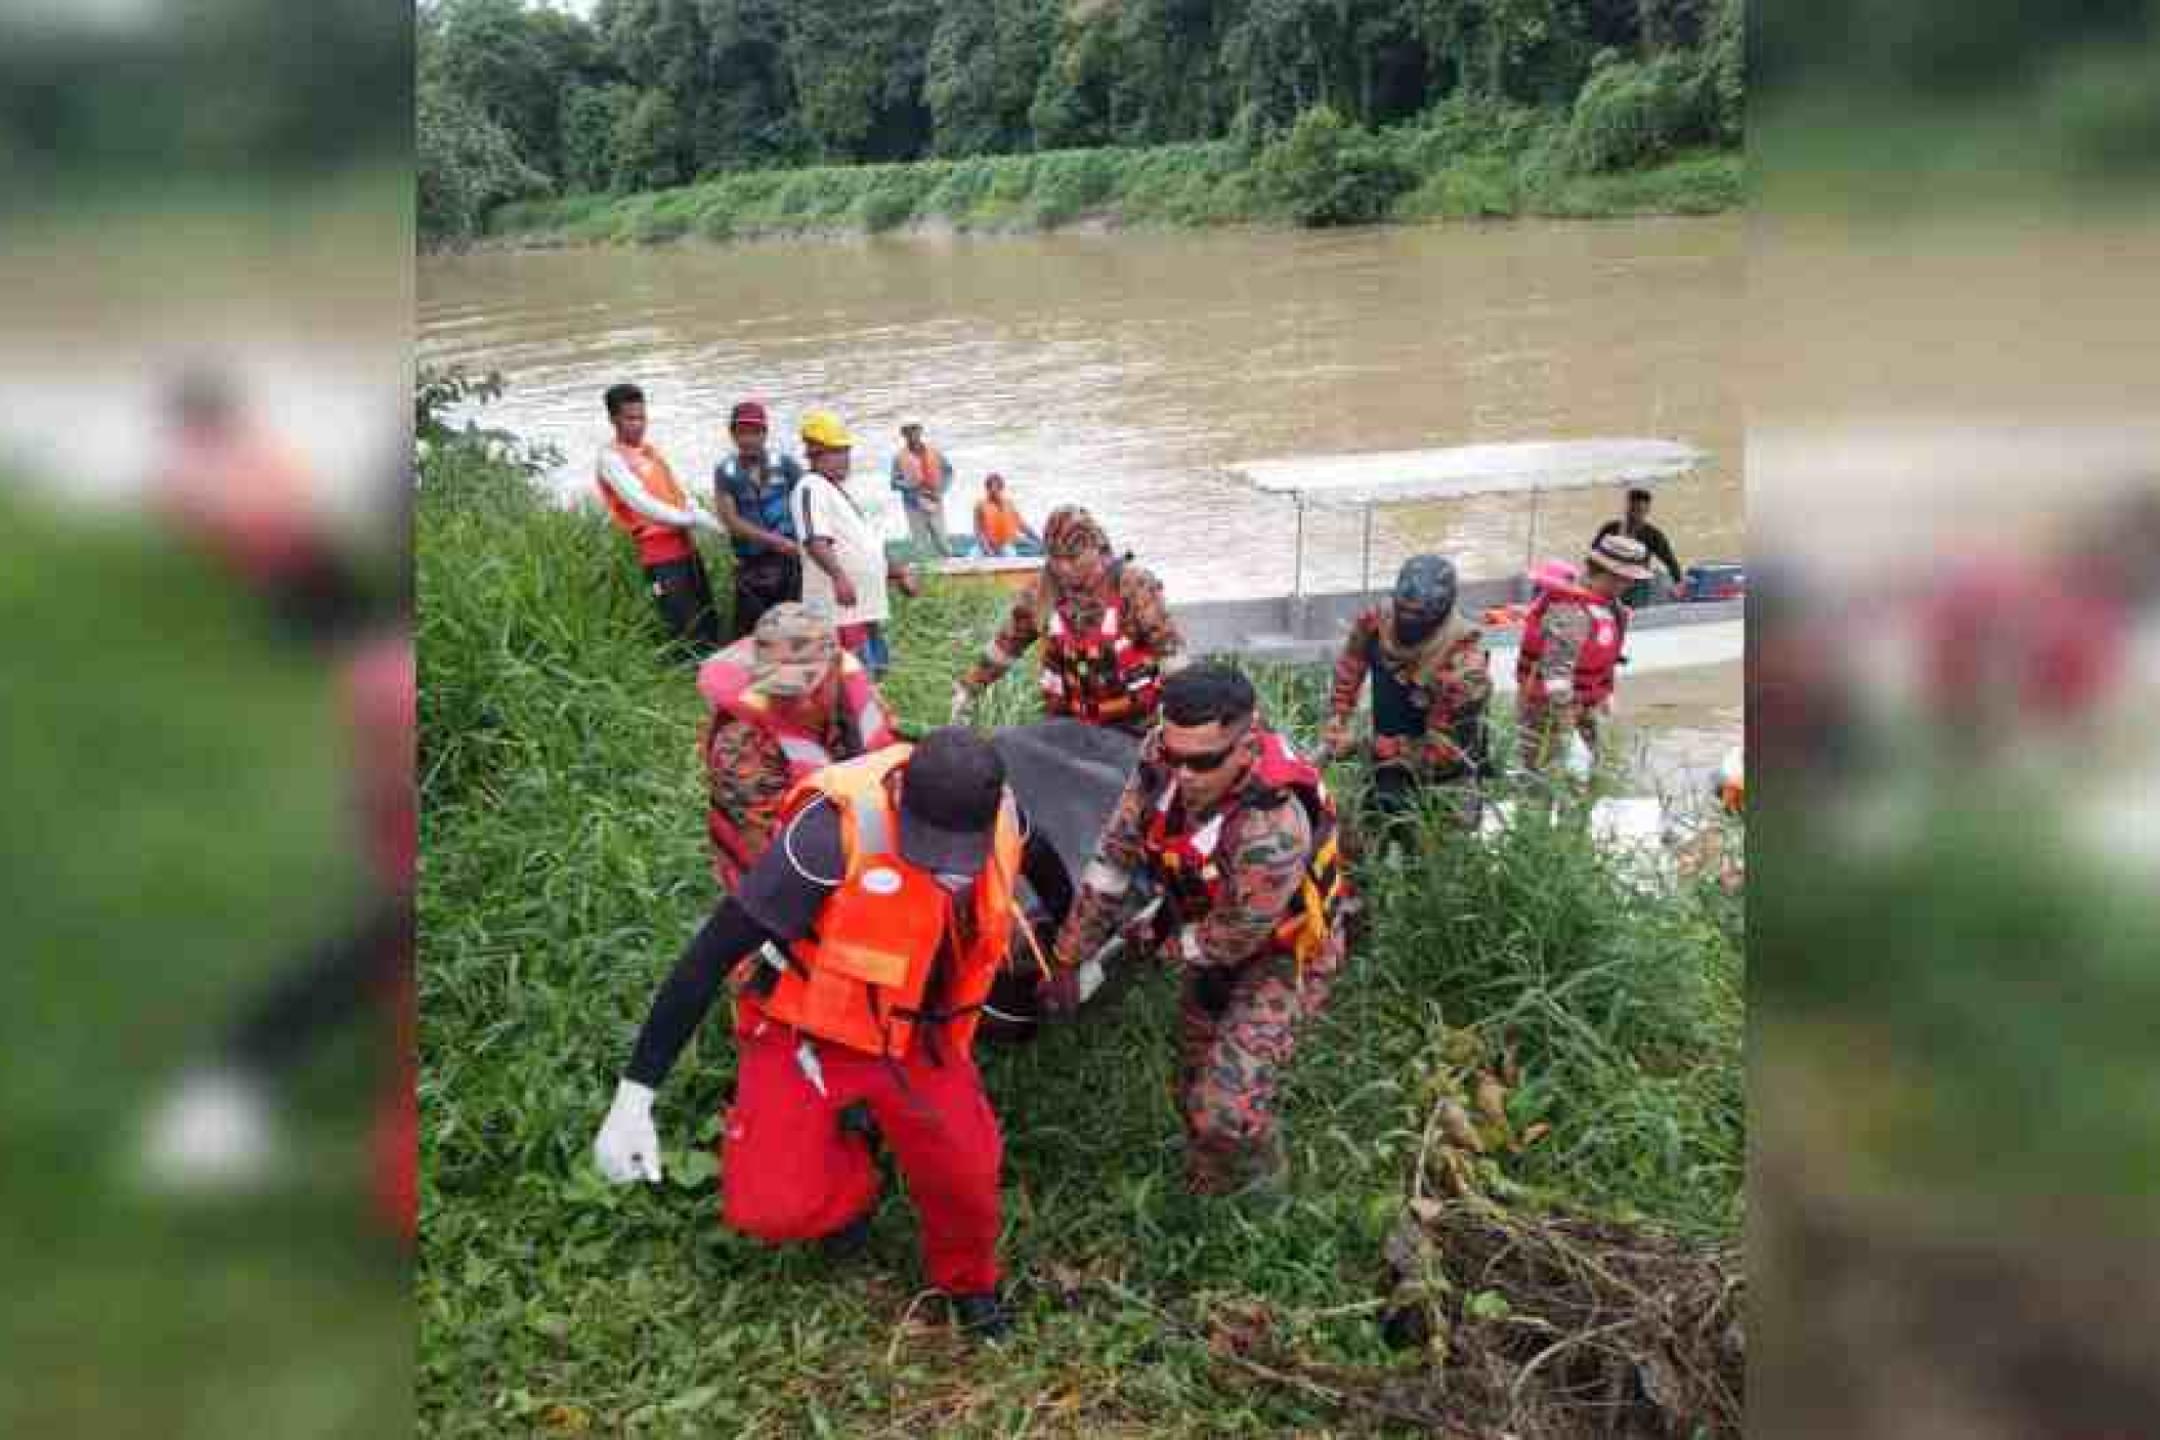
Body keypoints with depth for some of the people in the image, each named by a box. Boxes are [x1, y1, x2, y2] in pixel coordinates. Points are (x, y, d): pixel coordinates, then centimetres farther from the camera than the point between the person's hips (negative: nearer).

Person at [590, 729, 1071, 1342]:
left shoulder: (1000, 815, -17)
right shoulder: (838, 831, -35)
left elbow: (1042, 860, 10)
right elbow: (714, 950, -29)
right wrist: (633, 1096, -28)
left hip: (916, 1037, 4)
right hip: (806, 1031, -4)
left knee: (967, 1178, -10)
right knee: (772, 1207, -18)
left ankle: (967, 1283, 26)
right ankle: (849, 1181, 19)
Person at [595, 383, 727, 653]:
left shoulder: (650, 450, 17)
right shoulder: (611, 457, -7)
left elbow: (680, 496, 17)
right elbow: (641, 503, -16)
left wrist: (716, 525, 5)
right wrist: (689, 519, -13)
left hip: (685, 544, 8)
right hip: (660, 553, -8)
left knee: (710, 624, 11)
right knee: (687, 632, -8)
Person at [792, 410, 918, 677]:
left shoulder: (839, 492, 22)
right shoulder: (811, 489, -9)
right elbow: (815, 542, -25)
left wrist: (898, 574, 28)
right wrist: (838, 575, -40)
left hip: (867, 607, 11)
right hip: (842, 608, -11)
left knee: (874, 670, 18)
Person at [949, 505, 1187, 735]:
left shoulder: (1132, 586, -14)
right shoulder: (1044, 590, -3)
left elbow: (1170, 648, -16)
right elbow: (1006, 643, 8)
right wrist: (968, 688, 10)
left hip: (1129, 723, -3)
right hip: (1067, 721, 3)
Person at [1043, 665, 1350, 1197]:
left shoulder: (1275, 828, -42)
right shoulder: (1161, 759, -25)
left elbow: (1234, 939, -26)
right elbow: (1113, 859, -12)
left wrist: (1169, 945, -8)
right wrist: (1068, 959, -7)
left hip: (1283, 952, -6)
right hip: (1214, 931, 6)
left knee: (1227, 1108, -15)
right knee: (1193, 1085, 20)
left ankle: (1261, 1182, 21)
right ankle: (1206, 1188, 50)